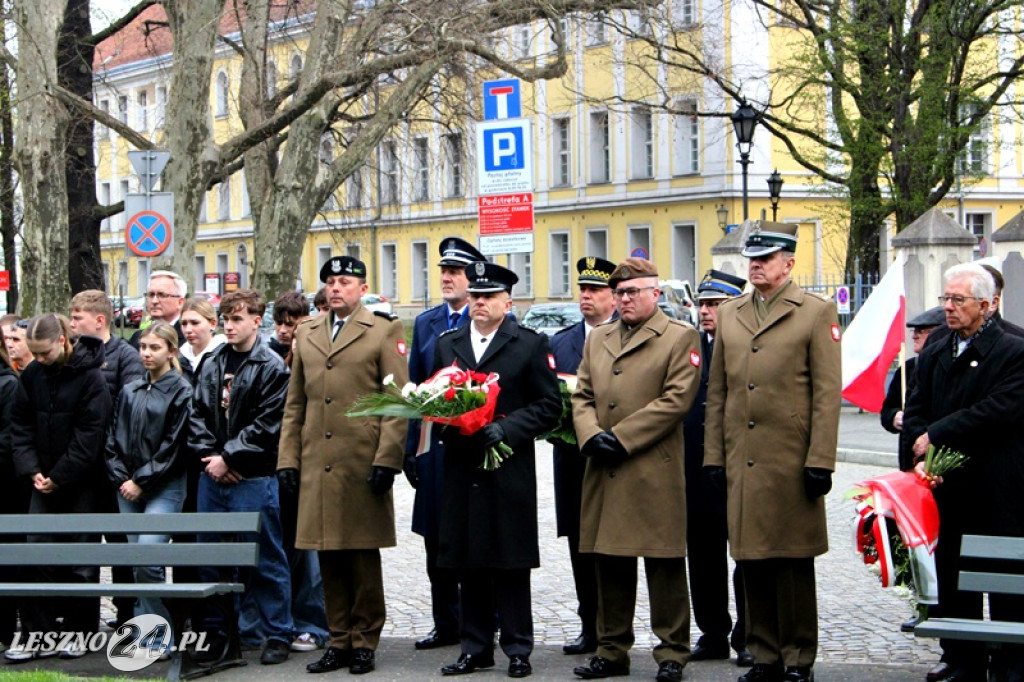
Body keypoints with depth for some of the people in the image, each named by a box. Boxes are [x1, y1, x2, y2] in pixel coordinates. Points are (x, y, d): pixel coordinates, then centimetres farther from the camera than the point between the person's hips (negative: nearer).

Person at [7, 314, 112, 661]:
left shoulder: (90, 376, -12)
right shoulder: (32, 375, 4)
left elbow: (89, 435, -14)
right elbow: (21, 425, 7)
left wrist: (59, 477, -14)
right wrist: (31, 469, -6)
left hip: (81, 481, -4)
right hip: (44, 480, 5)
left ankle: (80, 633, 12)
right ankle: (37, 635, 5)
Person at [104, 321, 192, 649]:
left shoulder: (181, 392, -4)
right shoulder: (129, 391, 13)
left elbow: (174, 446, -9)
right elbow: (113, 438, 13)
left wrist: (142, 481, -10)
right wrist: (121, 478, 0)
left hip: (165, 487, -6)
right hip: (128, 487, 6)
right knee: (137, 559, 6)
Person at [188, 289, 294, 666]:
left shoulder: (271, 367, -6)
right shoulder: (212, 365, 13)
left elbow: (267, 425, -11)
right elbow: (198, 414, 11)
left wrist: (228, 457, -12)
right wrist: (209, 456, -3)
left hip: (254, 479, -6)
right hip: (213, 477, 6)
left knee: (266, 559, -1)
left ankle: (277, 635, 7)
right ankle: (216, 630, 23)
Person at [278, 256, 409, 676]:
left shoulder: (385, 331, 3)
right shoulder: (306, 335, 17)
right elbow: (295, 405, 18)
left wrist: (387, 460, -10)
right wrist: (287, 459, 9)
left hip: (362, 465, -4)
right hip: (317, 466, 4)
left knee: (363, 557, 2)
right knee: (329, 558, 7)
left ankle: (364, 642, 12)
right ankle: (339, 641, 16)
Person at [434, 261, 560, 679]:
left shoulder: (530, 345, 2)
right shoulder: (448, 344, 15)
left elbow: (549, 405, -1)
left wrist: (506, 429, -14)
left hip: (510, 469, -4)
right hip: (461, 469, 4)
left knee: (511, 562, 0)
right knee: (468, 563, 7)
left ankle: (517, 649, 9)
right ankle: (475, 648, 15)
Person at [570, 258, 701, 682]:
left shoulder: (681, 338, 0)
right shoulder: (597, 340, 18)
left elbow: (675, 400, -10)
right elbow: (582, 396, 14)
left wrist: (620, 437, -14)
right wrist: (591, 437, -7)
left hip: (655, 472, -5)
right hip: (605, 472, 6)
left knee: (664, 565, 0)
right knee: (610, 564, 10)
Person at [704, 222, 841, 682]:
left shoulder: (817, 312, 0)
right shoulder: (729, 314, 15)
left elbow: (828, 393, -5)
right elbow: (716, 392, 16)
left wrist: (820, 461, -10)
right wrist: (713, 454, 10)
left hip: (790, 462, -4)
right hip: (741, 462, 5)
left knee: (793, 563, 1)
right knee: (752, 561, 8)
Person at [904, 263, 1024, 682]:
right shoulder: (933, 357, 14)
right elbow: (915, 412, 9)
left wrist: (936, 436, -15)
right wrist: (924, 456, -10)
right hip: (949, 488, 6)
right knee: (951, 579, 10)